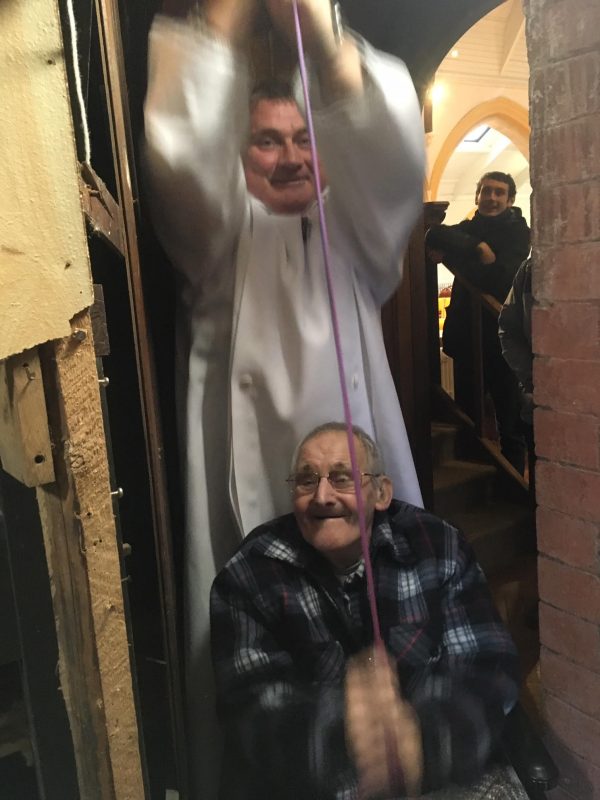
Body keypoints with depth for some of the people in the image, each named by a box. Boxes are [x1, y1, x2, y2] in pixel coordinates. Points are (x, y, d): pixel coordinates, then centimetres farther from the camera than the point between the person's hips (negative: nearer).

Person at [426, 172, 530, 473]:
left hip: (501, 335, -4)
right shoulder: (466, 229, 13)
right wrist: (476, 247, -19)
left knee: (510, 420, 0)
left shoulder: (517, 231, 1)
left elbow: (500, 276, -14)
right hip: (466, 335, 4)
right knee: (465, 416, 10)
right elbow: (435, 235, -9)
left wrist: (453, 253, -9)